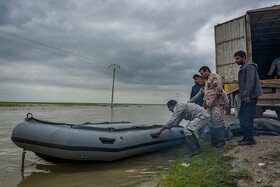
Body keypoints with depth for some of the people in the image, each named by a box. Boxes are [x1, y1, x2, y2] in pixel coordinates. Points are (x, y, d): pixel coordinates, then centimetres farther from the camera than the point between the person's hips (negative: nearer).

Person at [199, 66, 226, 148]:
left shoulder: (215, 77, -4)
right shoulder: (207, 80, 25)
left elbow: (218, 90, -16)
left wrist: (211, 101, -19)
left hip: (217, 104, -9)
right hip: (210, 105, 9)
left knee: (218, 122, -9)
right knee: (211, 123, 10)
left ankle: (221, 142, -2)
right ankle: (214, 141, 17)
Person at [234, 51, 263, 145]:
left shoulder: (249, 66, -10)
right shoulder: (243, 67, 22)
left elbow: (250, 82, -20)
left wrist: (246, 95, -25)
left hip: (250, 96, -11)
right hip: (246, 96, 11)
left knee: (247, 117, -9)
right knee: (241, 115, 11)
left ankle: (250, 139, -2)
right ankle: (246, 137, 18)